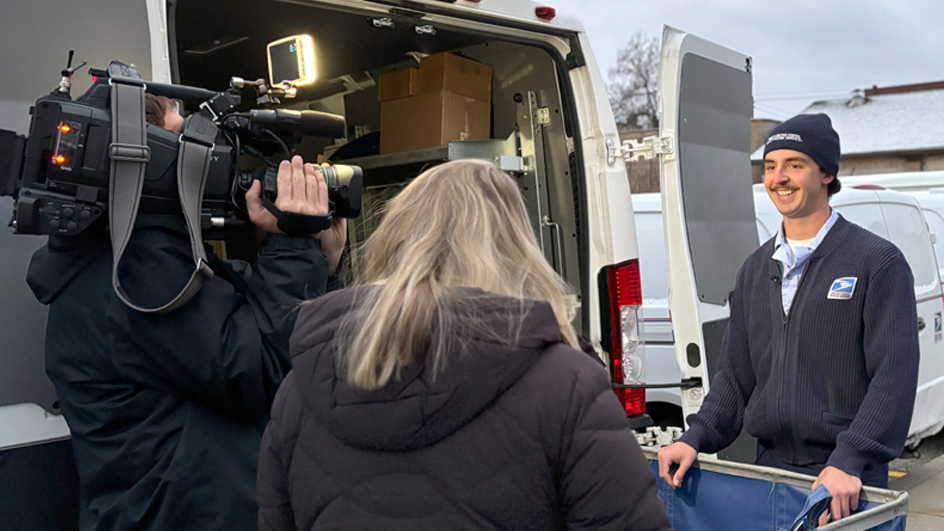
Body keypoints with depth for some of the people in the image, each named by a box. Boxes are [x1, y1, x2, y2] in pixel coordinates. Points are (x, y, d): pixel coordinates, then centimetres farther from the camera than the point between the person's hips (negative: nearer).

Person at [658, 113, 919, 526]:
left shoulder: (878, 263, -6)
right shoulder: (755, 270, 11)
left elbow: (894, 376, -14)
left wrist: (849, 462, -24)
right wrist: (696, 438, 0)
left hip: (847, 482, -5)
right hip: (768, 468, 5)